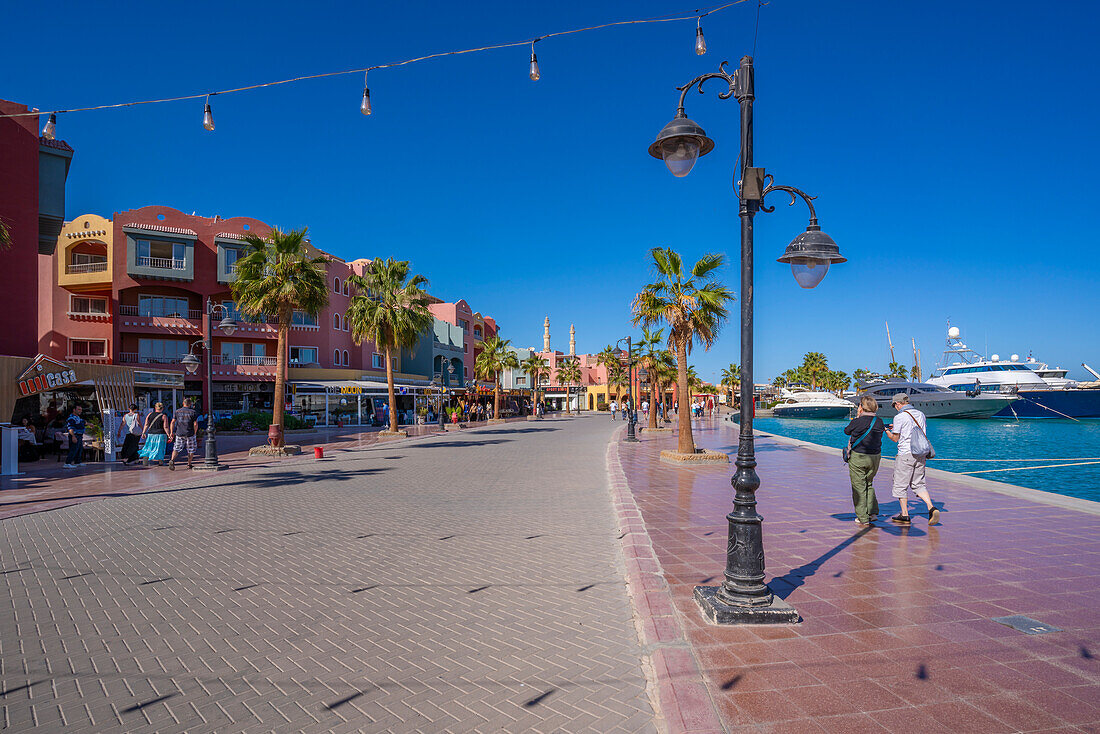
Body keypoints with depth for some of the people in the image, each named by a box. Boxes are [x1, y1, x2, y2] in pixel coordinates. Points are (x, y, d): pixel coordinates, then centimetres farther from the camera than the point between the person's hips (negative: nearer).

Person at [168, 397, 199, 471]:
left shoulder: (177, 411, 5)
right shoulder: (193, 412, -4)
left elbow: (172, 422, 3)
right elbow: (195, 424, -7)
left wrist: (171, 432, 9)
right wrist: (195, 433, 4)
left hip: (179, 434, 2)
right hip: (190, 434, -2)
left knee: (176, 448, 9)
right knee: (191, 449, 12)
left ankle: (172, 460, -15)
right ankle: (189, 464, 14)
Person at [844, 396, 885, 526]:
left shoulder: (858, 421, -15)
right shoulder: (879, 422, 0)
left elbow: (846, 430, 2)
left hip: (858, 458, -5)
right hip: (875, 457, 5)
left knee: (859, 487, 4)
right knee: (869, 484, 22)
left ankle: (863, 518, 7)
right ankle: (873, 512, 17)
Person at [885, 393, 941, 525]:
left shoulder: (899, 417, -11)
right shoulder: (920, 414, 9)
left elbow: (895, 438, -5)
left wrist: (887, 431, 17)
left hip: (905, 454, -7)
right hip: (921, 454, 7)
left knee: (900, 485, 5)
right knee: (918, 484, 16)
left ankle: (905, 515, 9)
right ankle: (931, 508, -2)